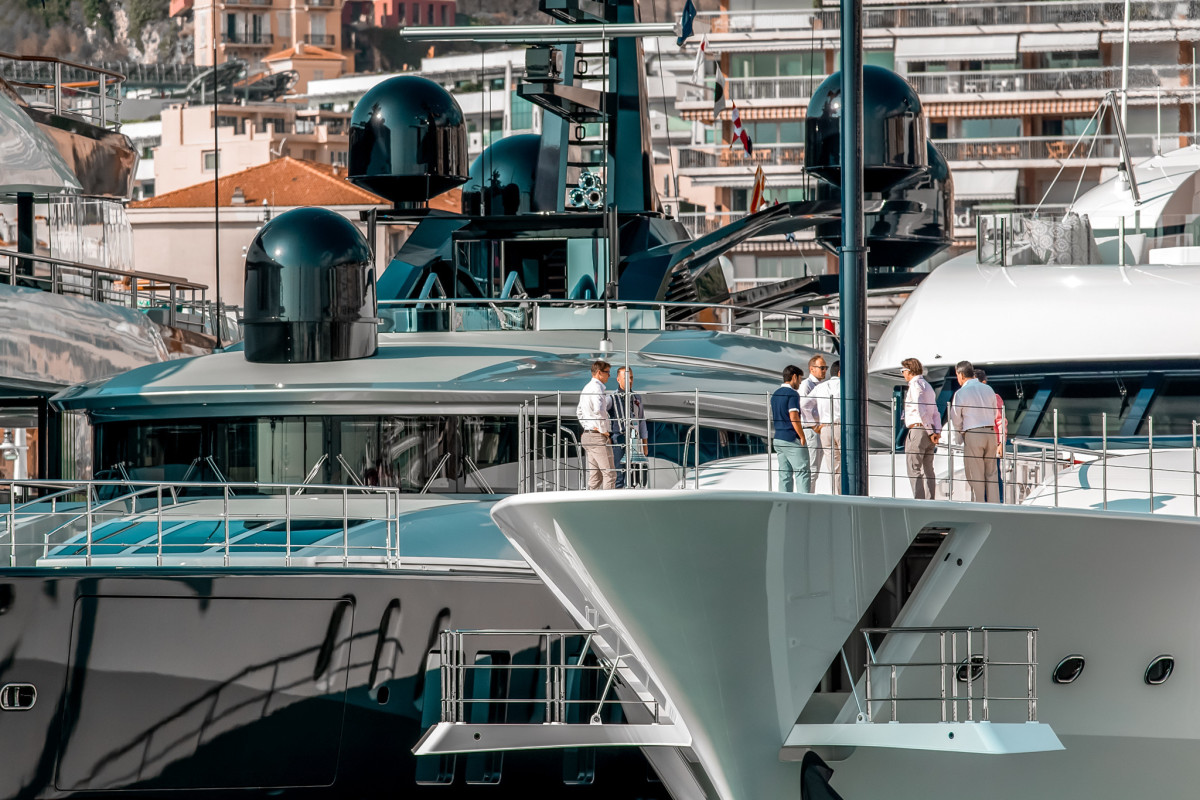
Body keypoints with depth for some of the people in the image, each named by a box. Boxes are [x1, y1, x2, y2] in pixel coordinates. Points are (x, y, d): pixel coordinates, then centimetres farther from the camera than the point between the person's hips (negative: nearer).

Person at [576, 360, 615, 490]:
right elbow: (598, 411, -27)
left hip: (587, 435, 10)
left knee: (595, 476, 10)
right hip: (598, 437, -10)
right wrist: (604, 430, -16)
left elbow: (579, 411, 30)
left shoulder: (586, 388, 18)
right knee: (609, 474, -8)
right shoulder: (596, 388, -13)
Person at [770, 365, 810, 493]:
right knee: (802, 472, -7)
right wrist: (802, 437, -14)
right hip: (792, 439, -8)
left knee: (785, 474, 9)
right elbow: (794, 418, -19)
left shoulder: (775, 394, 15)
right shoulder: (792, 394, -12)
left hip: (778, 438, 8)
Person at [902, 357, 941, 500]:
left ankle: (919, 501, -15)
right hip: (929, 431, 9)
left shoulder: (915, 385, -7)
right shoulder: (928, 386, 22)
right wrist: (937, 431, 3)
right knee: (928, 469, 11)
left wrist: (930, 432, -13)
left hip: (917, 429, -9)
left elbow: (921, 410, -17)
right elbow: (935, 412, 14)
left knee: (914, 469, -9)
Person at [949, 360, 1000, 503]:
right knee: (991, 474, 10)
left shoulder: (961, 393, -7)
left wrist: (961, 433, 17)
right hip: (990, 433, 5)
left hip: (972, 435, -5)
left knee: (975, 476, 0)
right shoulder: (988, 390, 10)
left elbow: (956, 419, -1)